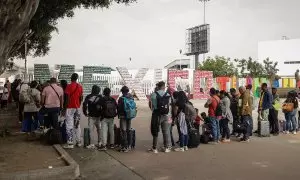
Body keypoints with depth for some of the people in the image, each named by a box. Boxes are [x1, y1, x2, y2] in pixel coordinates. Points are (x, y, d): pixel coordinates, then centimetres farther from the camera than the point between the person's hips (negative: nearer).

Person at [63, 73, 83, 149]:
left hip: (70, 108, -6)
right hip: (77, 108, 6)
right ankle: (78, 141, 17)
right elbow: (81, 98, 10)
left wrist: (64, 108, -8)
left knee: (69, 125, -4)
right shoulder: (80, 86, 7)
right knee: (77, 124, 13)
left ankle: (70, 143, -6)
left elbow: (67, 98, -14)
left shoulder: (69, 86, -11)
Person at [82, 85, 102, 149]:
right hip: (98, 116, 2)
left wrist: (85, 113, 2)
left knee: (91, 130, 1)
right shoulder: (100, 97, 0)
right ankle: (99, 142, 20)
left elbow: (84, 104, -8)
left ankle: (92, 144, -2)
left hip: (91, 116, -2)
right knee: (99, 129, 15)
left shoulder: (88, 97, -1)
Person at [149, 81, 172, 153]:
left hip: (156, 115, -1)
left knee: (155, 131, 8)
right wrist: (169, 116, 8)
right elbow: (169, 106, 0)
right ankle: (167, 147, 17)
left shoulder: (153, 95, -6)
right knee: (166, 132, 11)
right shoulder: (168, 95, -1)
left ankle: (154, 148, 13)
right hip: (165, 115, 1)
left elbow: (152, 105, -2)